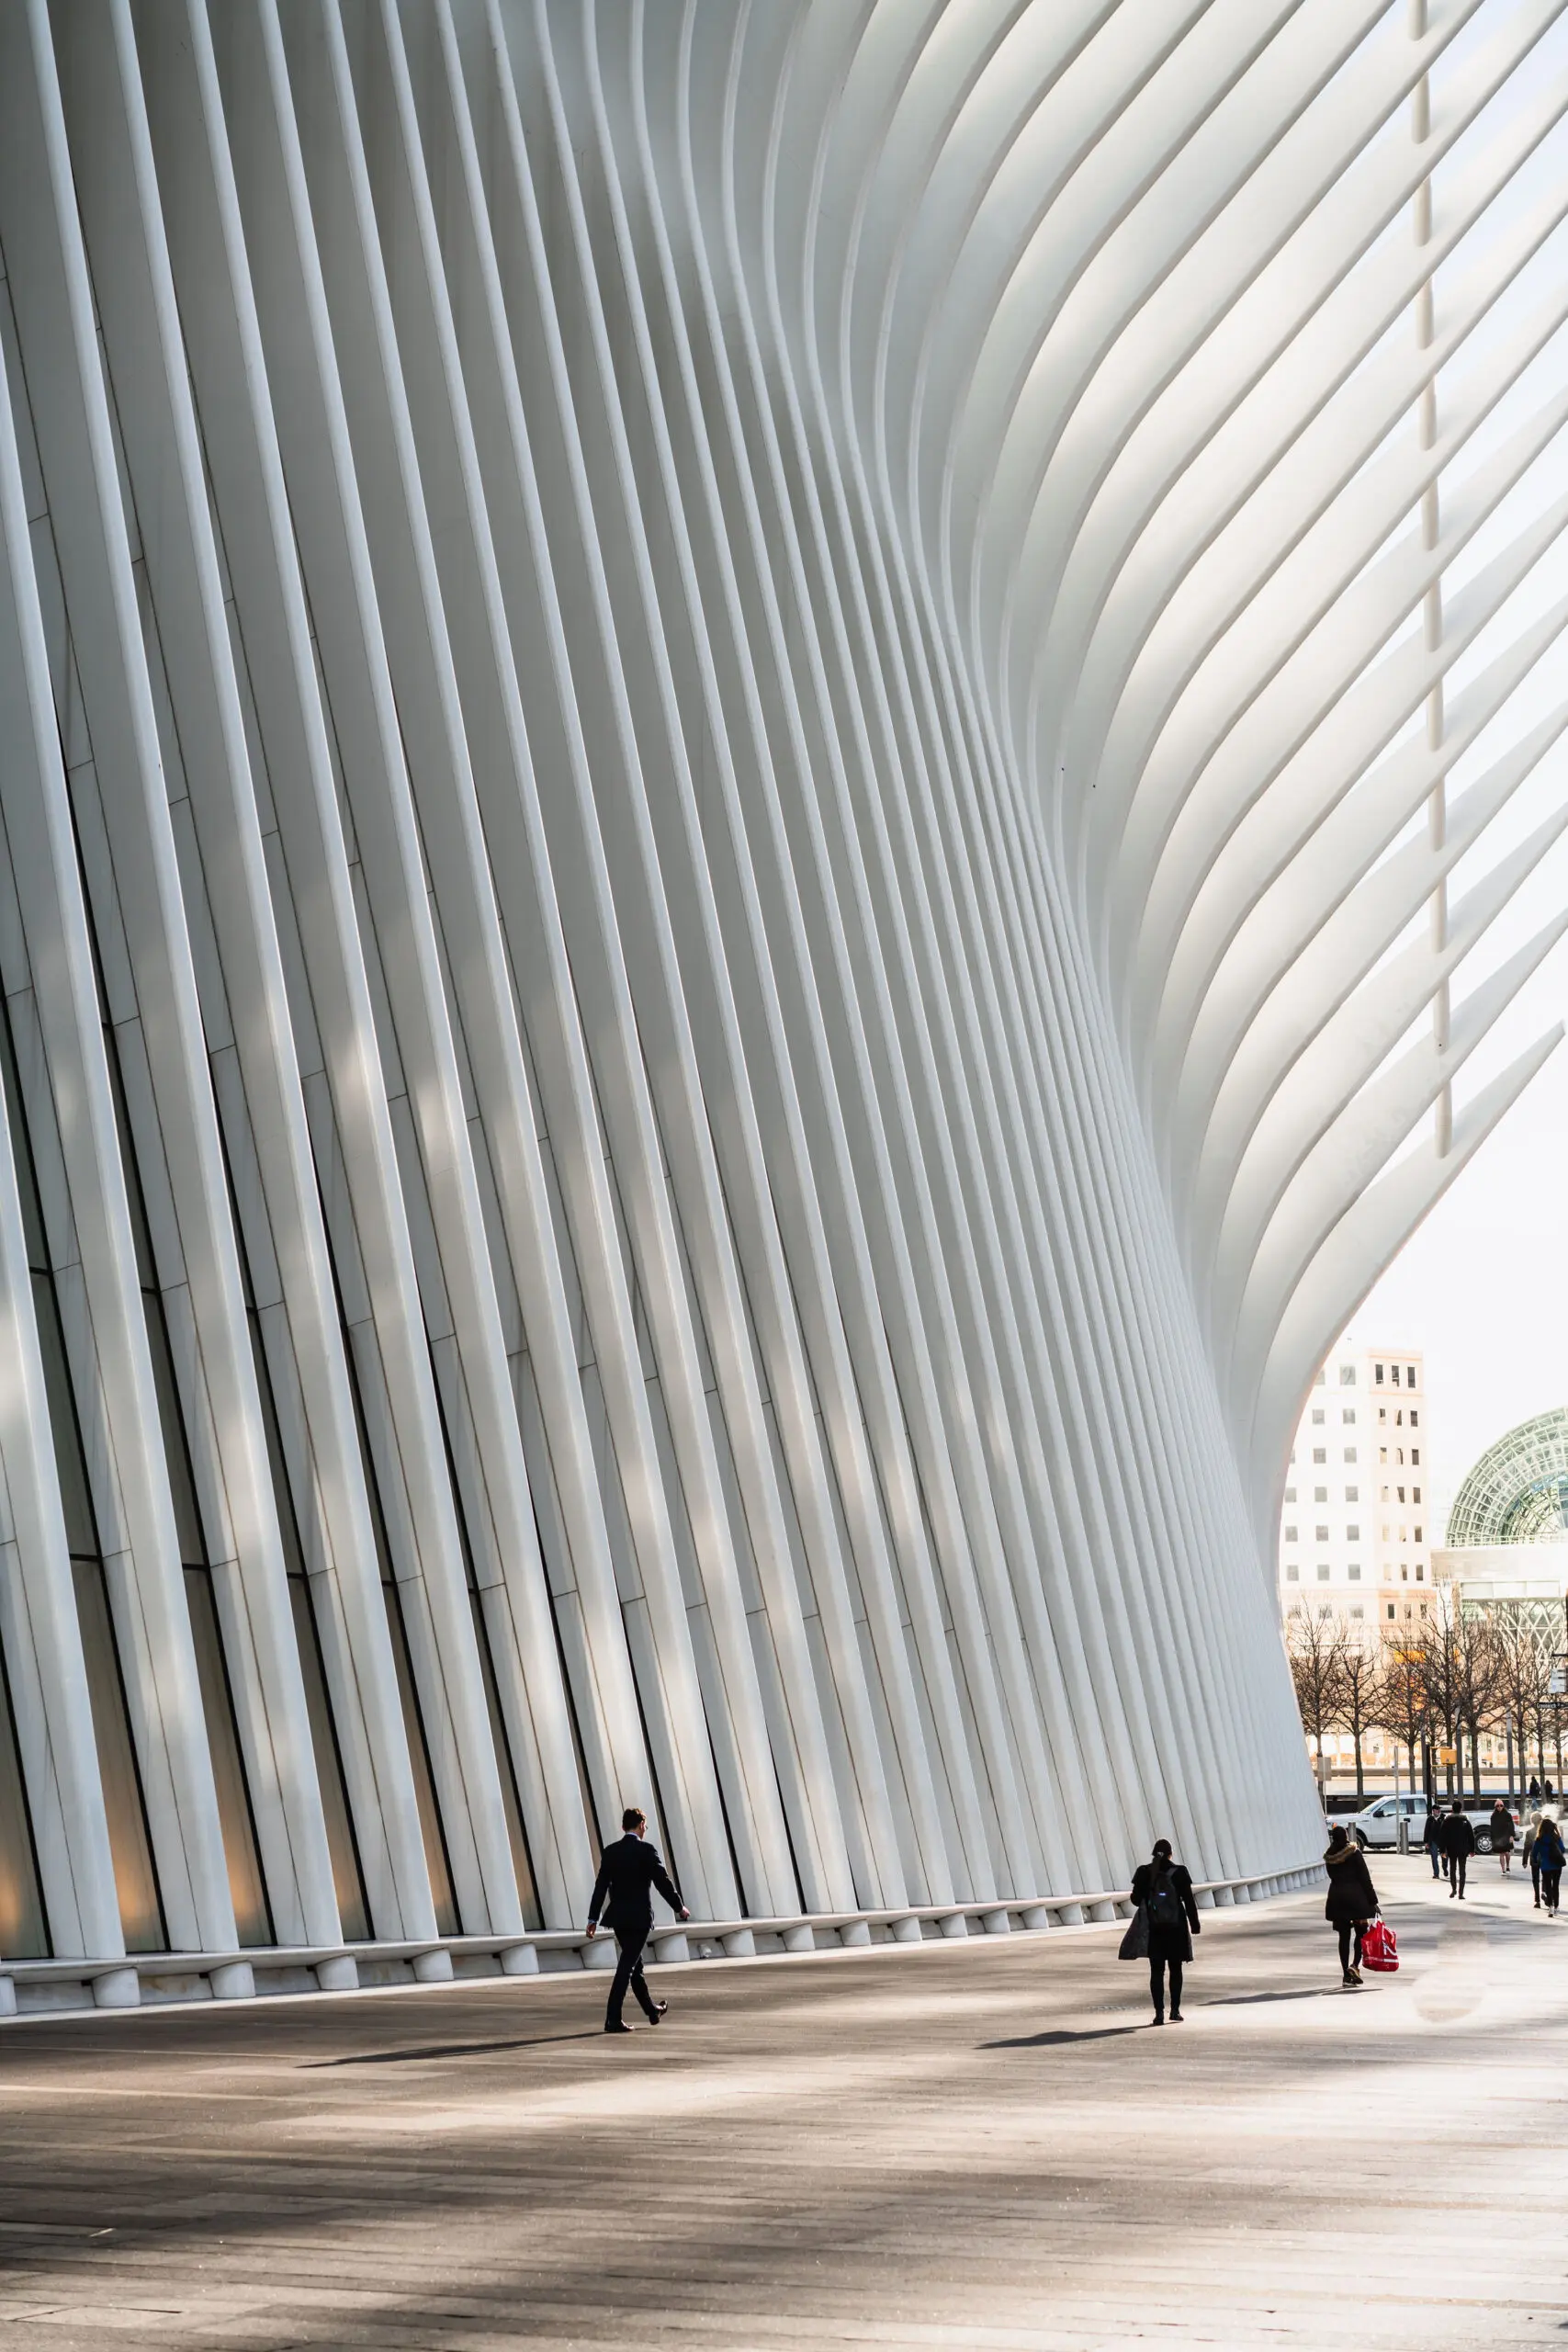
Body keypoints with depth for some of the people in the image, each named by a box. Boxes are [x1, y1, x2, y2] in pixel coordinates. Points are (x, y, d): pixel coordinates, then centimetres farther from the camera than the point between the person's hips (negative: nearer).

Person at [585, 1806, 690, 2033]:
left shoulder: (610, 1852, 4)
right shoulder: (647, 1850, -11)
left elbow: (601, 1886, 2)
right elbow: (663, 1881, -9)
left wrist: (593, 1918, 4)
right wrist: (679, 1907, 3)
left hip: (617, 1917, 6)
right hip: (639, 1917, -6)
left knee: (634, 1964, 19)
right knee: (626, 1967, -7)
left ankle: (652, 2011, 35)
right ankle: (613, 2019, -12)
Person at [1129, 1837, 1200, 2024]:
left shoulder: (1144, 1873, -5)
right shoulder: (1179, 1873, -9)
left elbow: (1136, 1898, 0)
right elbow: (1189, 1900, -6)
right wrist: (1195, 1923, 4)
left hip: (1154, 1929, 1)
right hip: (1176, 1928, -1)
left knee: (1156, 1971, 5)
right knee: (1175, 1969, 12)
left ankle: (1159, 2012, 0)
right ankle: (1175, 2009, 10)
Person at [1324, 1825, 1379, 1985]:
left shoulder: (1329, 1857, 5)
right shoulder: (1354, 1853, -8)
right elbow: (1365, 1878, -9)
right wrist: (1373, 1900, -7)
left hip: (1336, 1898, 4)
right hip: (1356, 1895, -4)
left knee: (1344, 1936, 8)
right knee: (1361, 1933, 8)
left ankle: (1346, 1973, 7)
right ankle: (1355, 1965, -12)